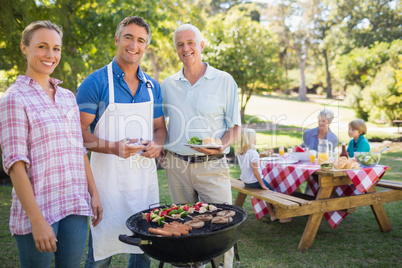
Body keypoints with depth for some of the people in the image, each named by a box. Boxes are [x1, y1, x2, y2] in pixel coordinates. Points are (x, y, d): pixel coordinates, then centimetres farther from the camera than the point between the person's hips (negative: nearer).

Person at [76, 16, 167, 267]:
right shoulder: (96, 82, -5)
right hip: (109, 175, -4)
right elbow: (80, 131, -7)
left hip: (145, 175, 5)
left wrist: (157, 145, -6)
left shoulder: (153, 86, 10)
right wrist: (114, 147, -22)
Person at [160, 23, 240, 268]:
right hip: (176, 165, 3)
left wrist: (221, 145, -18)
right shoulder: (167, 85, 9)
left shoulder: (224, 81, 0)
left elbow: (234, 126, 1)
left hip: (212, 166, -3)